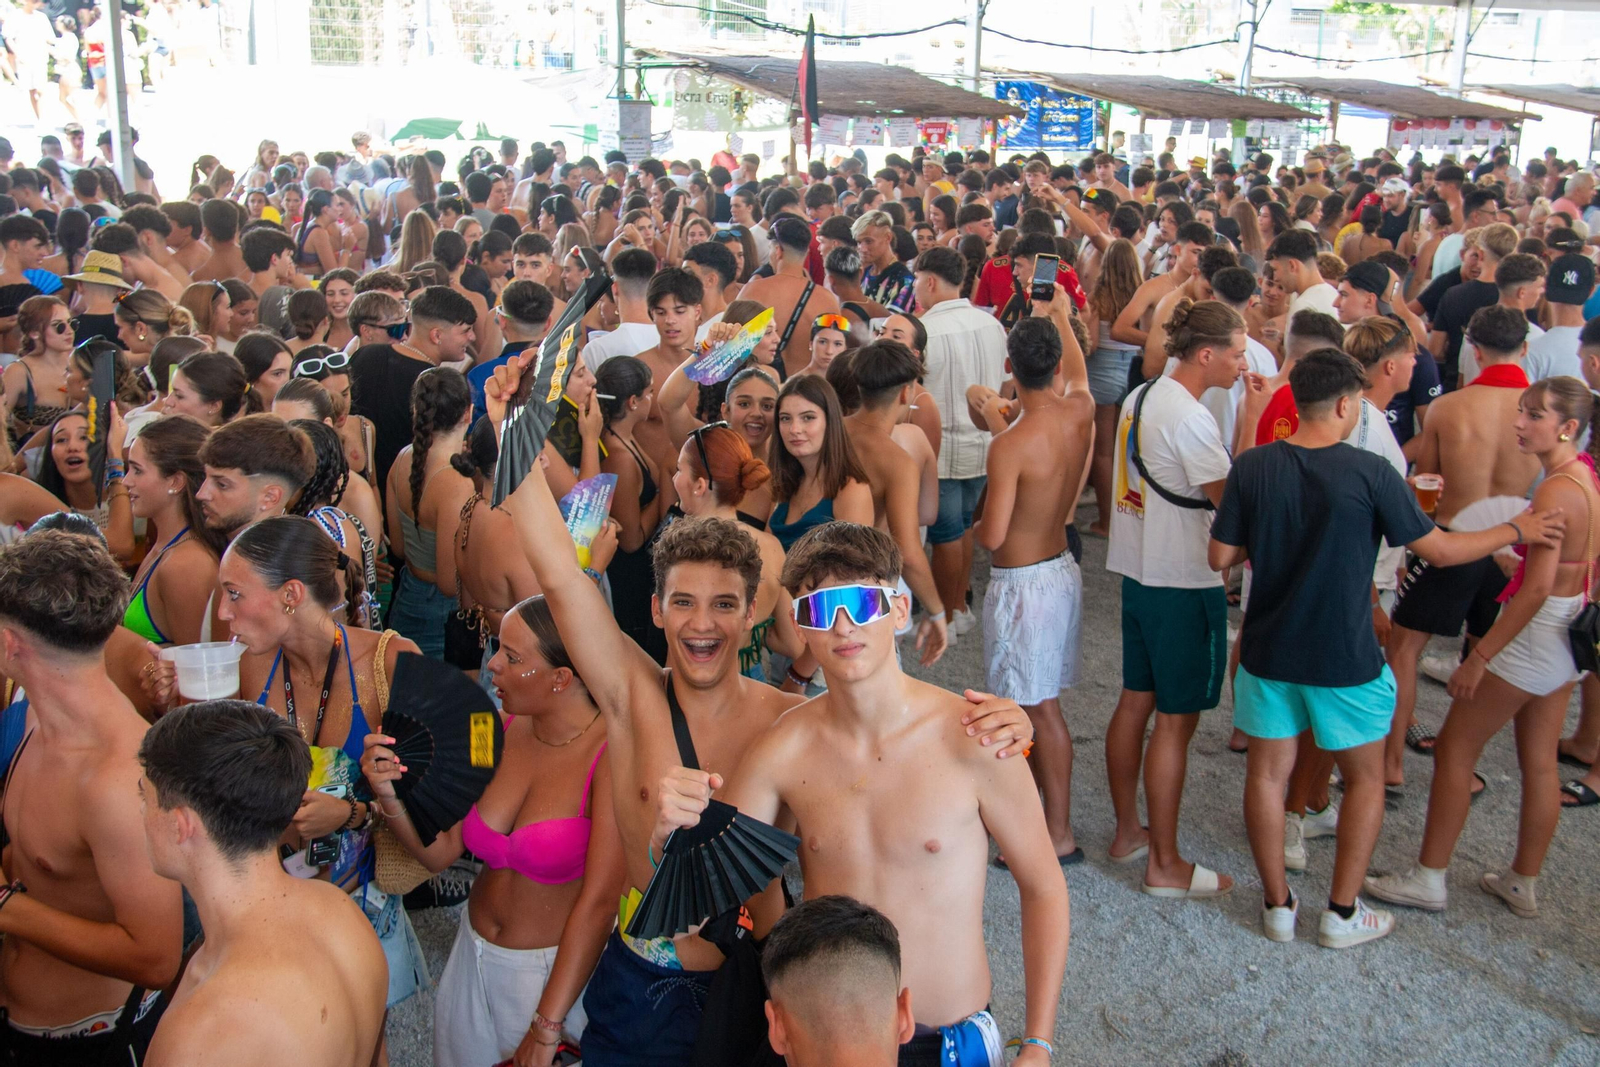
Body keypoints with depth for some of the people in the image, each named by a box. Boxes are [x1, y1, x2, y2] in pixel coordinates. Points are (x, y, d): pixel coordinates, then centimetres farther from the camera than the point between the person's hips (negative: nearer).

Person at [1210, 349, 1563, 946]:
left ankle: (1277, 906, 25)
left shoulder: (1252, 467, -8)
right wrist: (1514, 531, 10)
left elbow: (1220, 556, -3)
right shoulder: (1369, 472, -16)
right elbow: (1439, 550, -7)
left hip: (1268, 650, 3)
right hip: (1343, 659, -3)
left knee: (1268, 771, 15)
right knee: (1364, 778, 16)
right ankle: (1343, 914, 24)